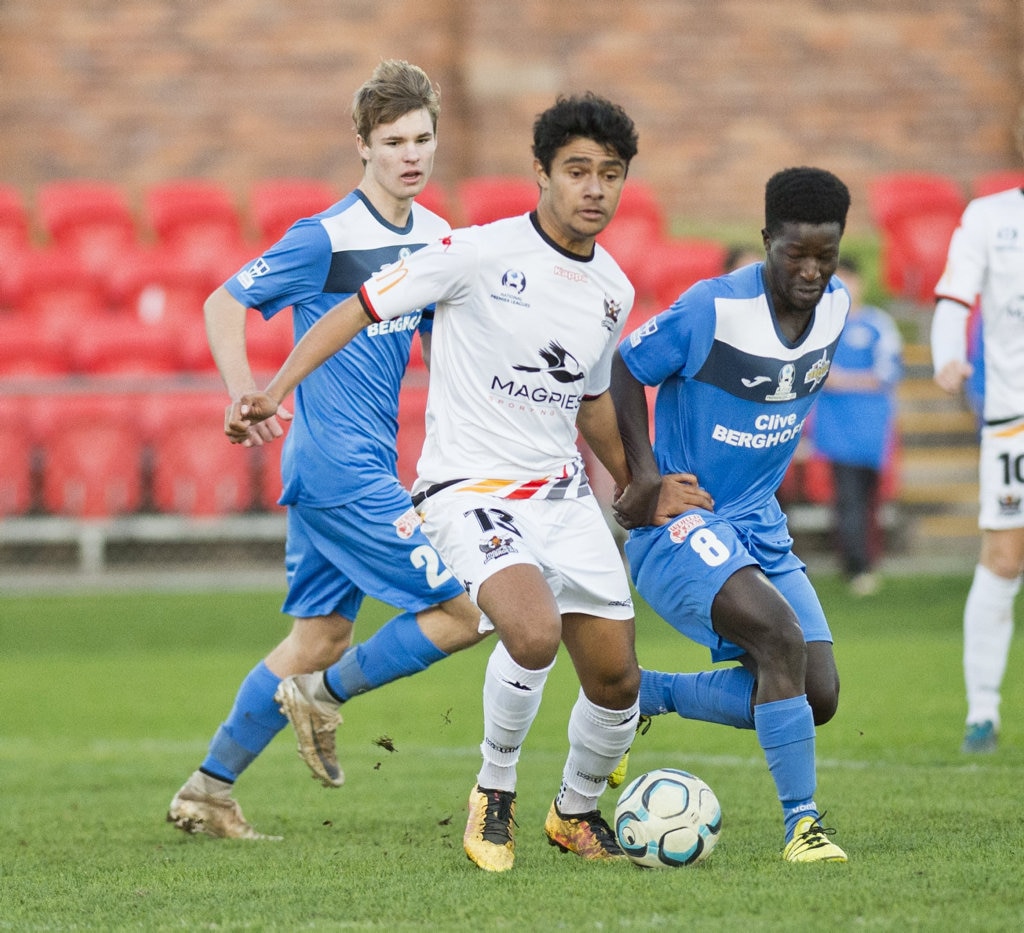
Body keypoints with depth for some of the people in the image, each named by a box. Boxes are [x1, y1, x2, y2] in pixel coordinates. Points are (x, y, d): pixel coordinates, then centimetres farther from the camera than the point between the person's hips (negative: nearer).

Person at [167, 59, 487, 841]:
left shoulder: (434, 237, 9)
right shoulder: (328, 238, -14)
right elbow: (224, 303, -9)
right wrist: (247, 396, -22)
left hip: (368, 466, 8)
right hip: (340, 469, -8)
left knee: (322, 635, 12)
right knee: (463, 609, -11)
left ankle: (208, 791, 17)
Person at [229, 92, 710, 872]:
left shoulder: (613, 290, 7)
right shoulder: (480, 253, -13)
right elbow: (363, 308, -8)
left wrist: (640, 488, 24)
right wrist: (277, 389, -17)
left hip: (563, 492, 6)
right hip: (472, 489, -6)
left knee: (616, 680, 4)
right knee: (534, 632, -31)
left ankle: (577, 813, 34)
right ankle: (494, 793, -5)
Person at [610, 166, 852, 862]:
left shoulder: (837, 308, 1)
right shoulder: (715, 308, -19)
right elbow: (625, 369, -9)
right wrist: (644, 476, -15)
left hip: (759, 527, 7)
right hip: (678, 522, -7)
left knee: (818, 699, -1)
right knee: (782, 638, -29)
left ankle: (641, 695, 18)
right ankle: (801, 823, -19)